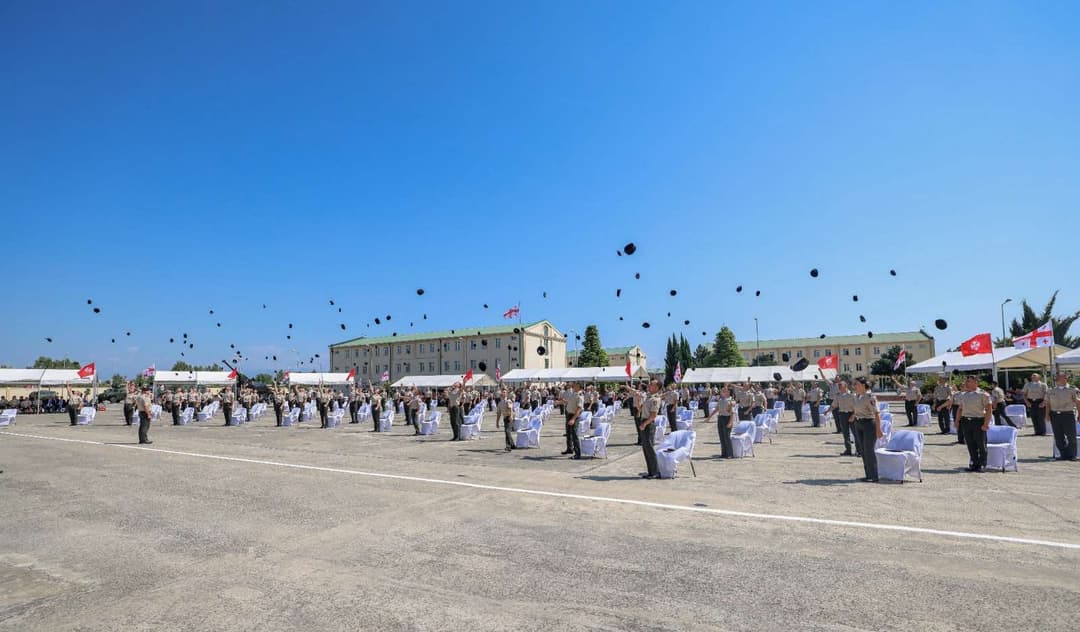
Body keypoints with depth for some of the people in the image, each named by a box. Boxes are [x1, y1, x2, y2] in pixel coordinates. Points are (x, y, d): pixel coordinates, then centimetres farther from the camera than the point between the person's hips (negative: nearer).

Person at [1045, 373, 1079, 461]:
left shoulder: (1072, 390, 4)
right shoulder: (1050, 391, 10)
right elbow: (1048, 404, 12)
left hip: (1068, 414, -2)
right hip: (1055, 415, 2)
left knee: (1071, 436, 0)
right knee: (1058, 437, 5)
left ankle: (1072, 455, 11)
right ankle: (1064, 455, 14)